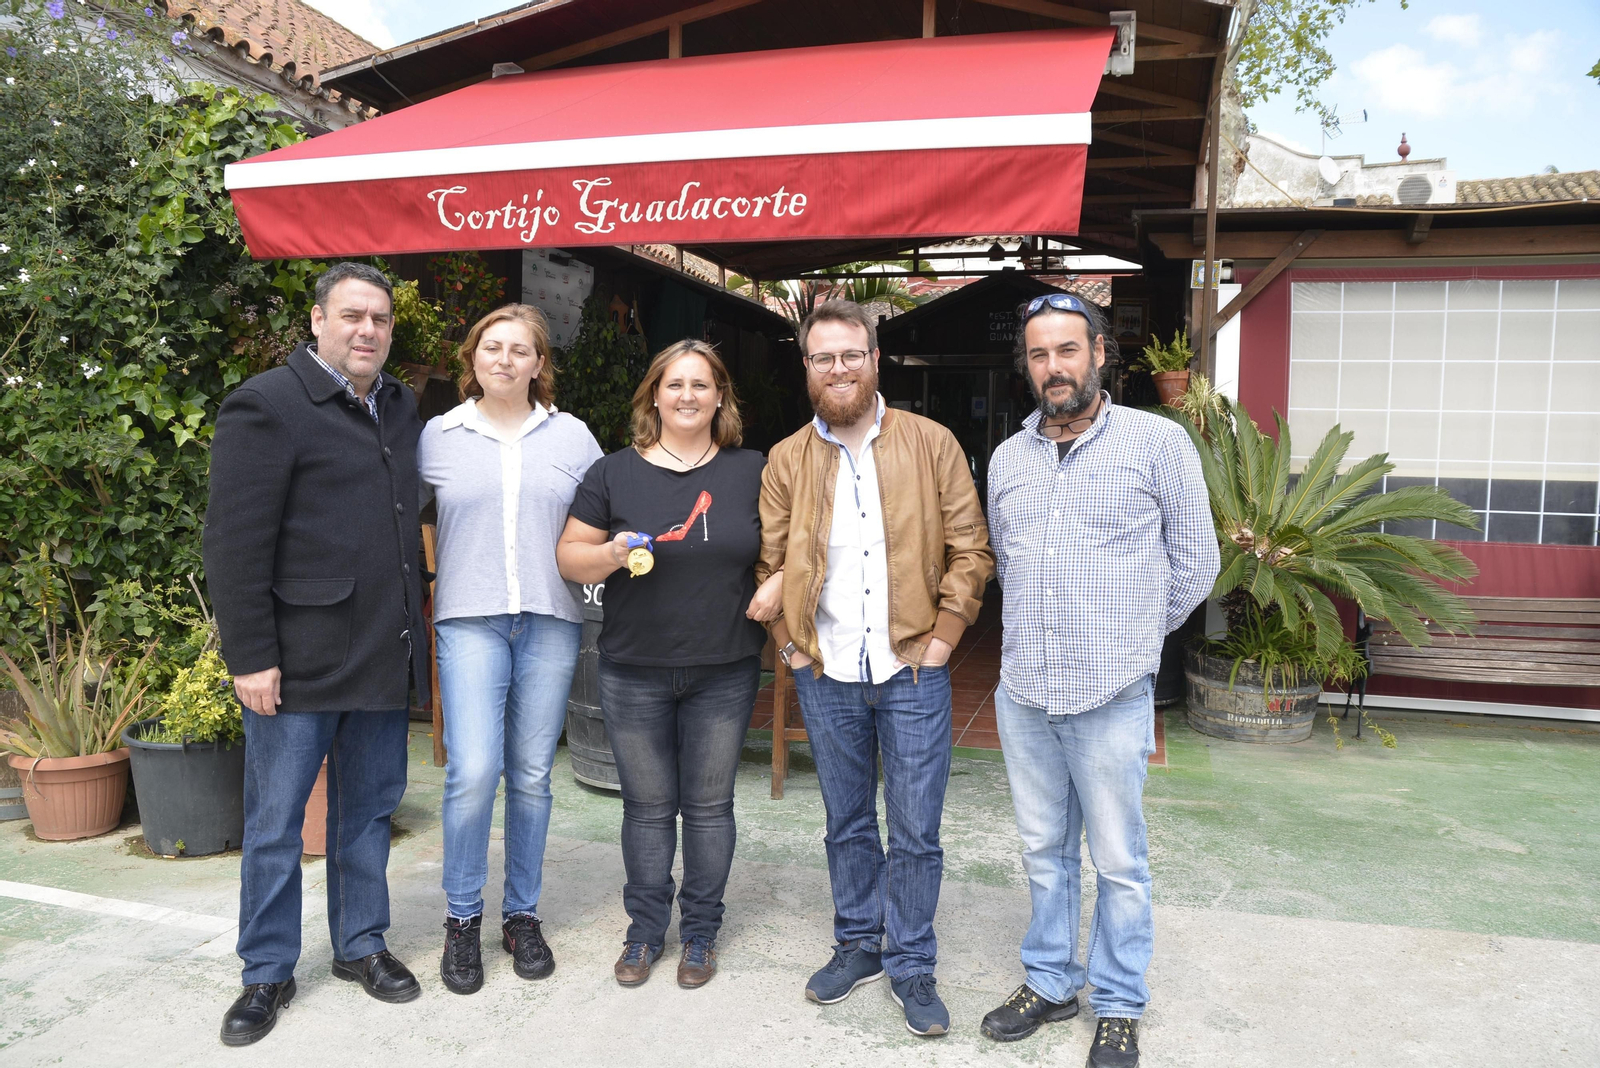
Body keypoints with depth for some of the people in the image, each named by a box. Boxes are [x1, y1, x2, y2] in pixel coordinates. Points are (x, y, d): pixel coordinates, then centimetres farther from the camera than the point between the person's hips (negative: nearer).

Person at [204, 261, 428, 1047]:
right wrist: (250, 657, -15)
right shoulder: (268, 404, -9)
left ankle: (360, 944, 33)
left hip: (384, 657, 6)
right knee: (275, 824, 9)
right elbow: (236, 542, -12)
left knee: (367, 811, 16)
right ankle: (267, 972, 25)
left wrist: (409, 629, 11)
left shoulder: (400, 407, 11)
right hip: (299, 660, -5)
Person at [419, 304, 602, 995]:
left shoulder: (572, 436, 9)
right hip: (469, 620, -1)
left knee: (532, 777, 7)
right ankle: (462, 918, 11)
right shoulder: (438, 436, 7)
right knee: (473, 773, -11)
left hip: (551, 621, 1)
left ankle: (522, 914, 24)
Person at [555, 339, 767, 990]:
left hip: (724, 674, 0)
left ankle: (700, 933, 28)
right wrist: (610, 554, -17)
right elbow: (569, 556, 3)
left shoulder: (751, 472, 3)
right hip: (634, 673, 0)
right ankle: (645, 931, 29)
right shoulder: (614, 473, 1)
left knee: (709, 805, 10)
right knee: (648, 806, 11)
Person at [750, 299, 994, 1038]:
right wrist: (789, 643, 0)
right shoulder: (786, 460, 3)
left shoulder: (931, 444, -3)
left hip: (911, 670, -2)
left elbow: (970, 548, -1)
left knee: (916, 831, 5)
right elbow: (770, 564, 7)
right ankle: (858, 943, 35)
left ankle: (911, 966, 24)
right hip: (825, 674, 2)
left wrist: (943, 635, -6)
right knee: (847, 824, 16)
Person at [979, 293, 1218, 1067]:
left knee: (1118, 862, 8)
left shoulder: (1158, 442, -6)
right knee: (1043, 851, 17)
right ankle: (1050, 983, 35)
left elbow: (1195, 562, 1)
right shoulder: (1007, 458, 8)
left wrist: (1130, 638, 8)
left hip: (1111, 698, -4)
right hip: (1023, 692, 4)